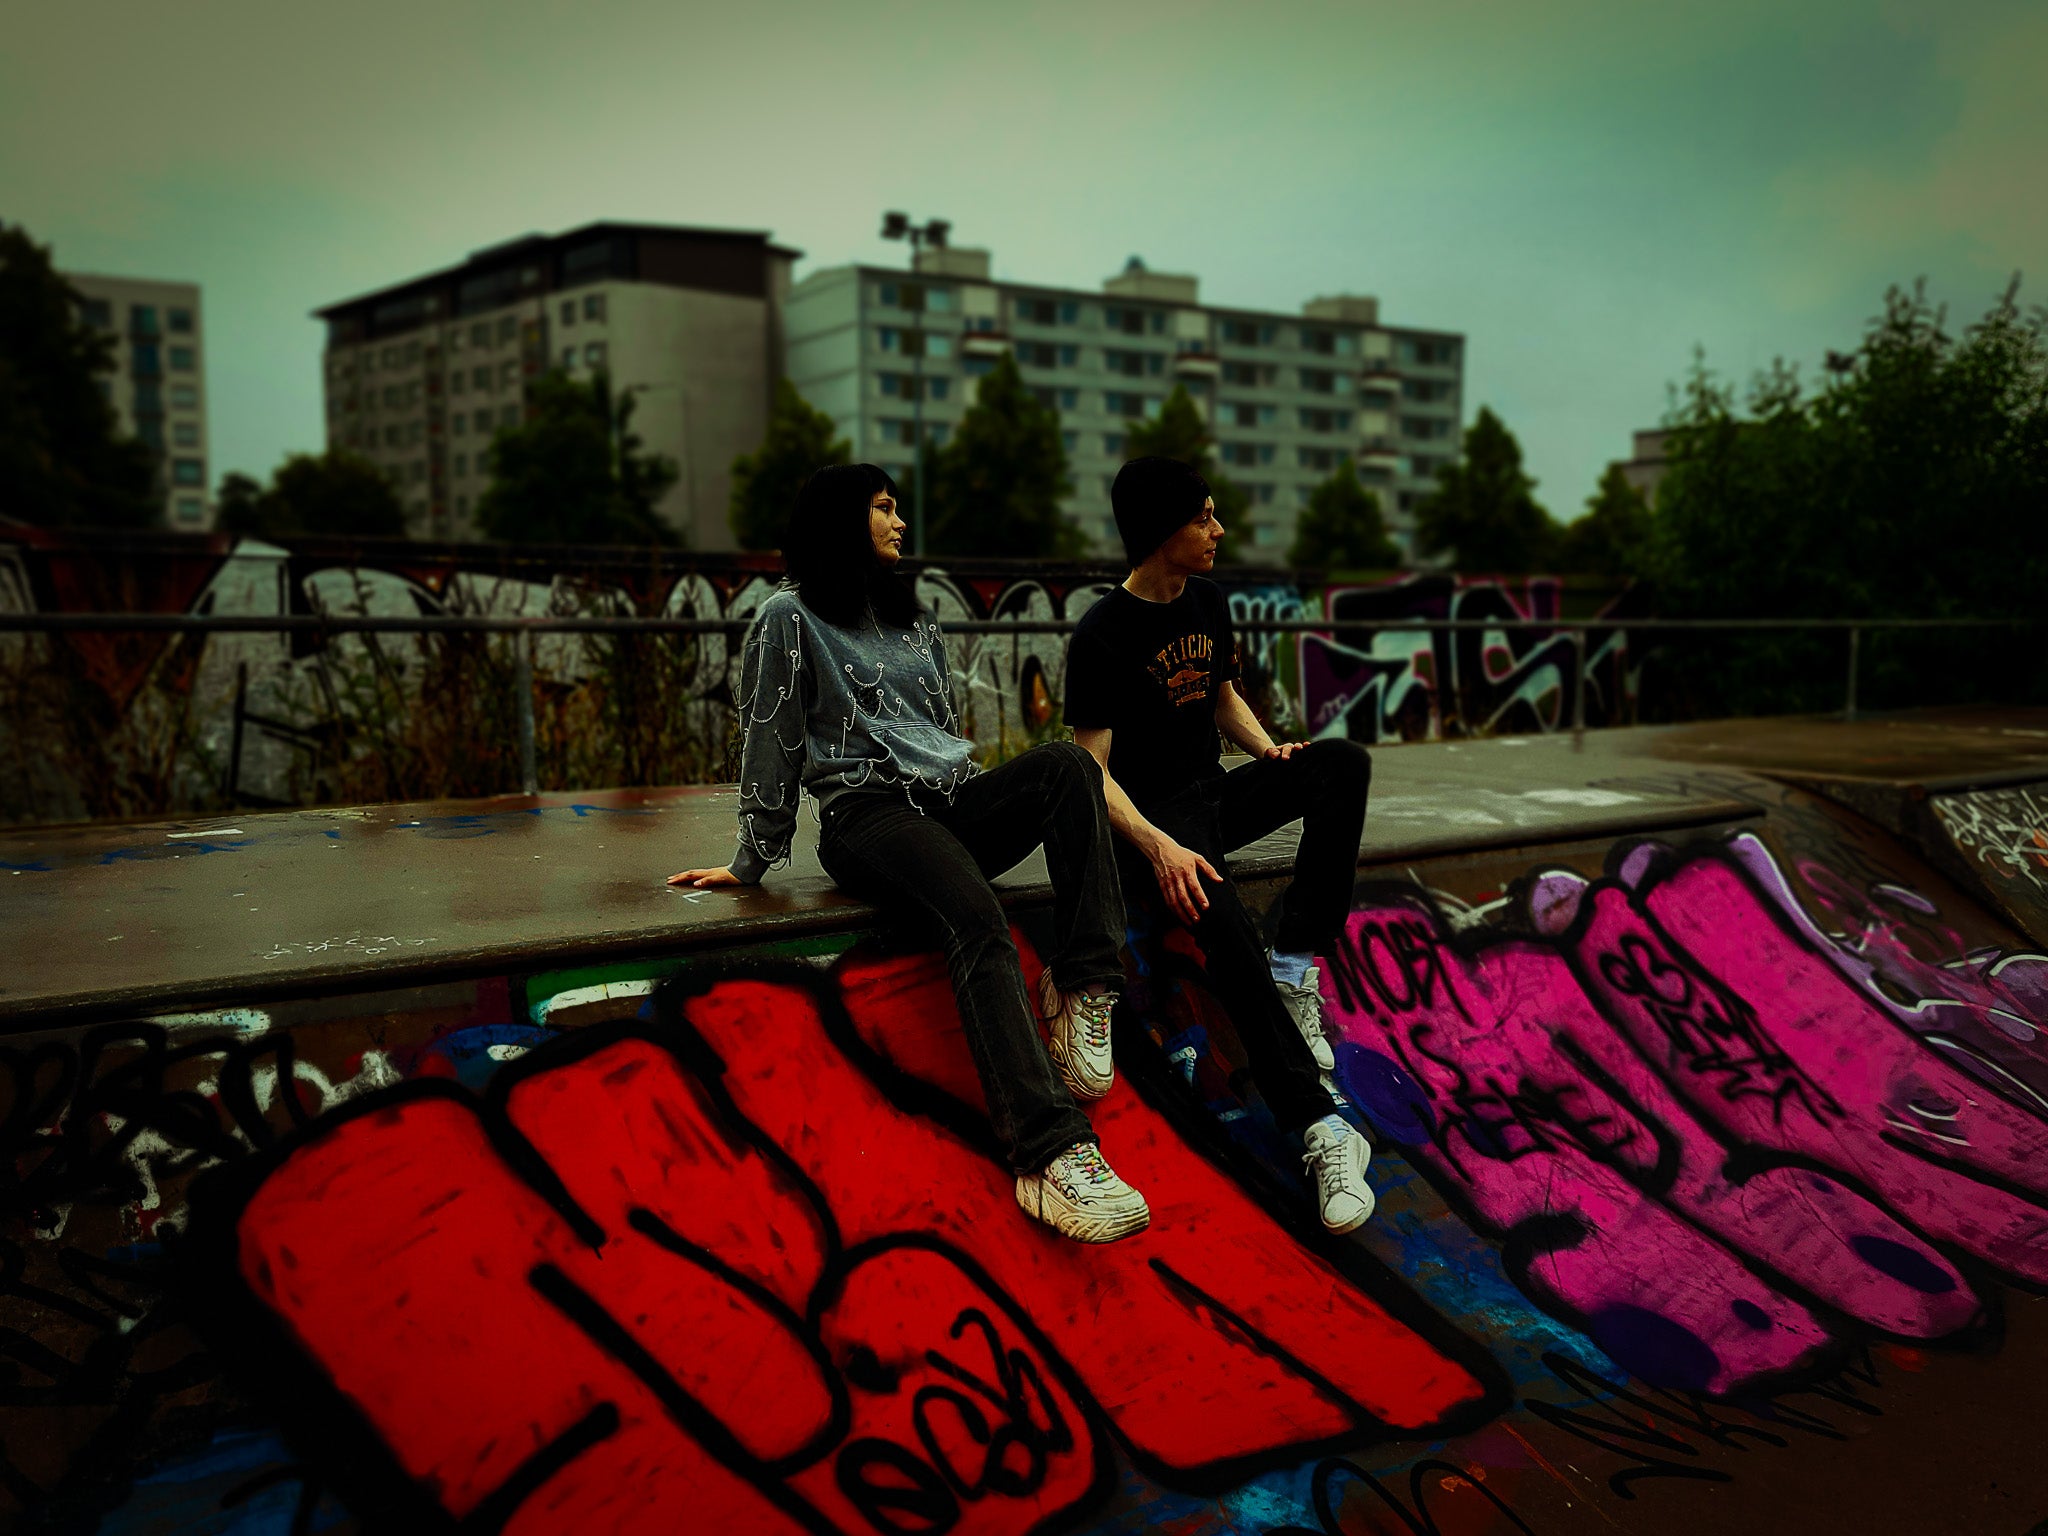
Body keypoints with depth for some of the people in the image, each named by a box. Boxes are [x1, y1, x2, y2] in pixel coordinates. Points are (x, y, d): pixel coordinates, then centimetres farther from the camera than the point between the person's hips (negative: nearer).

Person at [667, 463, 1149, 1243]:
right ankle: (1050, 1154, -47)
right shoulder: (789, 617, 7)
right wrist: (753, 861, 8)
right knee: (977, 920, -36)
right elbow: (769, 746, 6)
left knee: (1066, 762, -27)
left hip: (951, 800, 6)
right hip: (866, 813, -6)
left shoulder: (915, 616, 26)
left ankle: (1081, 991, -36)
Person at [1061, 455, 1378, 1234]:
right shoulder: (1101, 636, -13)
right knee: (1225, 927, -36)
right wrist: (1158, 848, -32)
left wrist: (1269, 750, 0)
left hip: (1214, 794, 7)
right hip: (1150, 815, -7)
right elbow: (1093, 771, -15)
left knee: (1344, 761, -20)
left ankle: (1295, 965, -22)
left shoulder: (1207, 601, 9)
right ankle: (1320, 1129, -36)